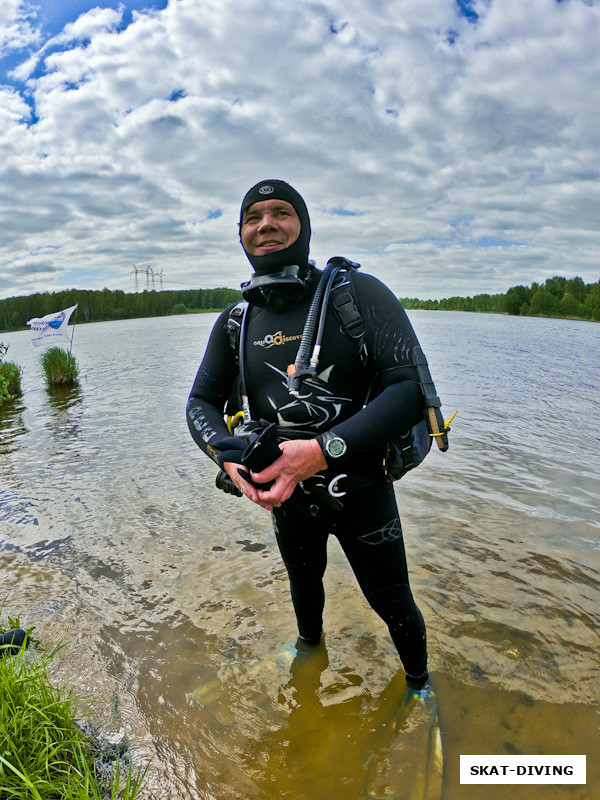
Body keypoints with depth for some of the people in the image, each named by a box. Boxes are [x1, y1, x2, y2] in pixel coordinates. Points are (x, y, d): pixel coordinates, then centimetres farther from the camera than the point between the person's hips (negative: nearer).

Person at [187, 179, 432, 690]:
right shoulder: (234, 323, -3)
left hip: (361, 490, -3)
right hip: (286, 494, 4)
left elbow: (412, 388, -25)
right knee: (304, 584, 30)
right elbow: (202, 402, 1)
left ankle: (418, 679, 48)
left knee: (392, 603, 15)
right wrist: (231, 457, -21)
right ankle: (310, 642, 64)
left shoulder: (358, 293, -16)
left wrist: (323, 450, -35)